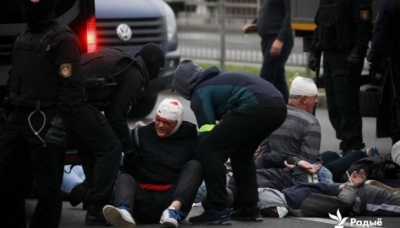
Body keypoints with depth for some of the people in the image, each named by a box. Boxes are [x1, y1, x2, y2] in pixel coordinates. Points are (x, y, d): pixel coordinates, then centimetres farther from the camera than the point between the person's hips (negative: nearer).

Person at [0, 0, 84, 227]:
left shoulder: (62, 38, -8)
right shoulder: (23, 38, 19)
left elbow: (71, 85, -14)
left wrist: (60, 123, -21)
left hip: (44, 121, -9)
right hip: (18, 118, 9)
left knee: (47, 188, -4)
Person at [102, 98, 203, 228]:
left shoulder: (190, 138, 9)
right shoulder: (140, 135, 8)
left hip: (174, 200, 0)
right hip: (143, 199, 0)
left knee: (194, 165, -15)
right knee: (124, 178, -24)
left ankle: (173, 211, -41)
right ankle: (124, 212, -60)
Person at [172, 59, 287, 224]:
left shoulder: (200, 92, 10)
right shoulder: (219, 78, 34)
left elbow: (207, 131, 6)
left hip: (255, 107, -9)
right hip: (278, 105, 9)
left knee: (208, 151, -2)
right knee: (241, 153, 28)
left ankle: (218, 211, -3)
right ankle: (250, 209, 25)